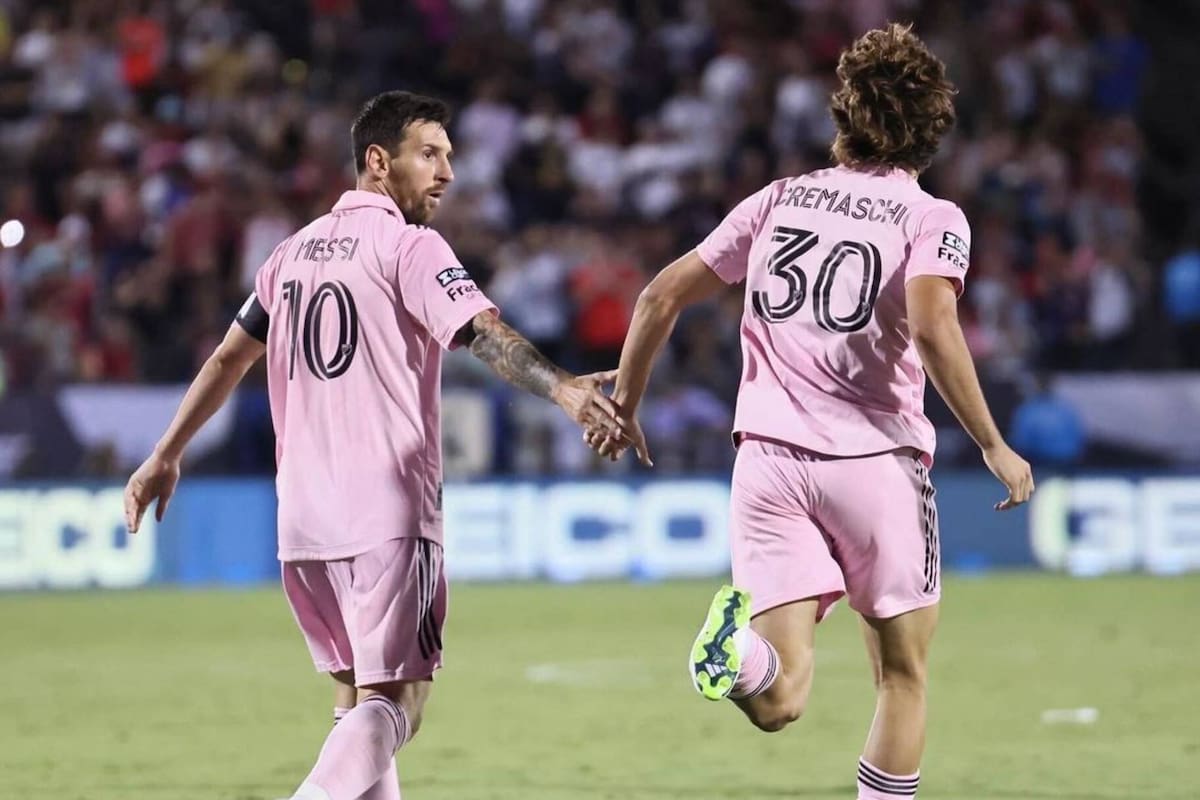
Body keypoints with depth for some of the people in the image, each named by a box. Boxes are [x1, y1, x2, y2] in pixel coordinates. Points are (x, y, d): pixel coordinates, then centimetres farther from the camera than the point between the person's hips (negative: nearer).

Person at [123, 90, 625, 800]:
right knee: (393, 702, -10)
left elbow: (230, 358, 23)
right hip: (389, 512, -7)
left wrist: (166, 457, 31)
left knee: (356, 694, 18)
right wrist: (563, 388, -34)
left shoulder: (295, 250, 17)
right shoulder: (408, 245, -4)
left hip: (301, 517, 7)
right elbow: (482, 330, -21)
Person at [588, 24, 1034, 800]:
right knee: (902, 676, 15)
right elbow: (932, 323, -19)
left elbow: (662, 295, 13)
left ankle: (743, 655, -40)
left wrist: (624, 406, 25)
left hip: (769, 458, 3)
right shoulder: (932, 218, 0)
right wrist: (994, 446, -13)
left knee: (778, 700, -6)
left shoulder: (780, 198, 13)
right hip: (876, 460, -3)